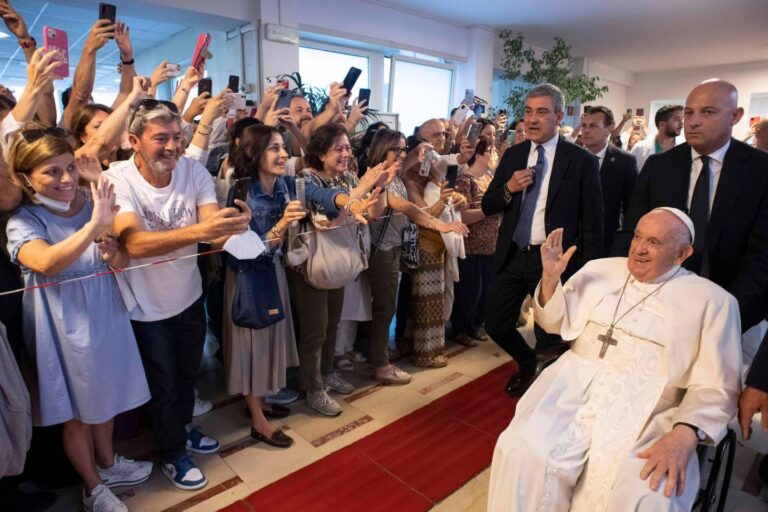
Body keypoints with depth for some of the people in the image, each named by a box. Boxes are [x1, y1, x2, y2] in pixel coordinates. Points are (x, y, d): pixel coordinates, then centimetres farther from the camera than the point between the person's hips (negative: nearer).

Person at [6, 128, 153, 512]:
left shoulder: (90, 203, -6)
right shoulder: (23, 222, -16)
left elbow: (122, 264, -6)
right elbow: (47, 263, -38)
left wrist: (107, 241, -27)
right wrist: (94, 225, -50)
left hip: (106, 318, 4)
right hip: (66, 329, -4)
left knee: (106, 398, 24)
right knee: (76, 413, 15)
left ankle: (107, 463, 49)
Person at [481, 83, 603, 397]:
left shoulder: (581, 161, -6)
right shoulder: (513, 155, 6)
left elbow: (592, 224, -5)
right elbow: (487, 207, 7)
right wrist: (509, 188, -13)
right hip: (512, 256, 4)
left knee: (549, 336, 7)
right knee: (496, 325, 10)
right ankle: (527, 363, 41)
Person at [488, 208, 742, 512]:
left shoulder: (711, 300, 4)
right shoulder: (599, 270, 14)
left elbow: (717, 386, -1)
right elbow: (555, 324, 19)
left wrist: (684, 434, -19)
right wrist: (550, 278, 0)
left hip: (648, 410, -2)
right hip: (575, 385, 2)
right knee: (523, 453, -24)